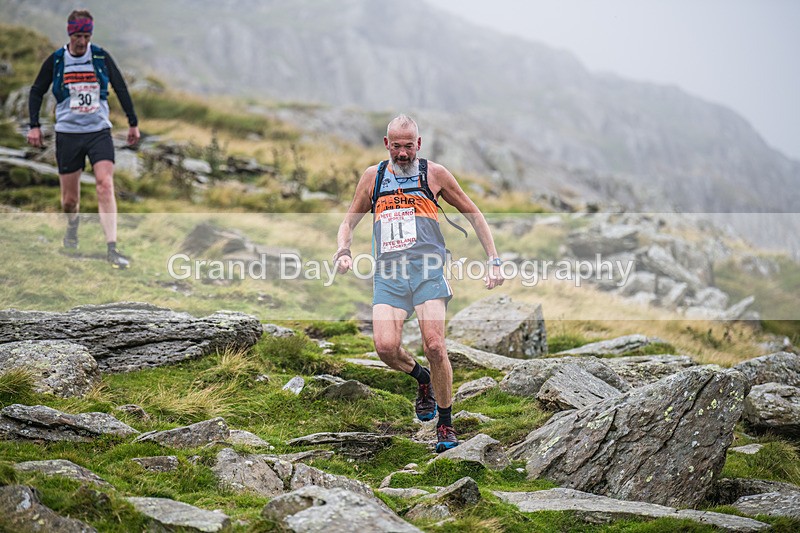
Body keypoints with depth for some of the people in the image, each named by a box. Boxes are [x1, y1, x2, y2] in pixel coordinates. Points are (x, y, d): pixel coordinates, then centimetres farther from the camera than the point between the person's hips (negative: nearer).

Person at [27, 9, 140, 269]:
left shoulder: (101, 57, 1)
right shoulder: (55, 60, 0)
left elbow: (121, 88, 11)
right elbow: (37, 91, 11)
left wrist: (133, 123, 14)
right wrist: (34, 125, 3)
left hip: (99, 131, 0)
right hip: (67, 134, 0)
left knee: (106, 185, -18)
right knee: (70, 199, 3)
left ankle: (112, 249, -19)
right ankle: (72, 230, 38)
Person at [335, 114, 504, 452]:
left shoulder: (434, 174, 7)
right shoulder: (373, 177, 14)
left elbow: (474, 215, 13)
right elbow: (349, 221, 23)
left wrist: (494, 261, 6)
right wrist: (343, 251, 2)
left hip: (427, 270, -2)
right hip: (388, 273, 2)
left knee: (435, 347, -15)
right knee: (386, 347, -18)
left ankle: (446, 425, 3)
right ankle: (422, 378, 17)